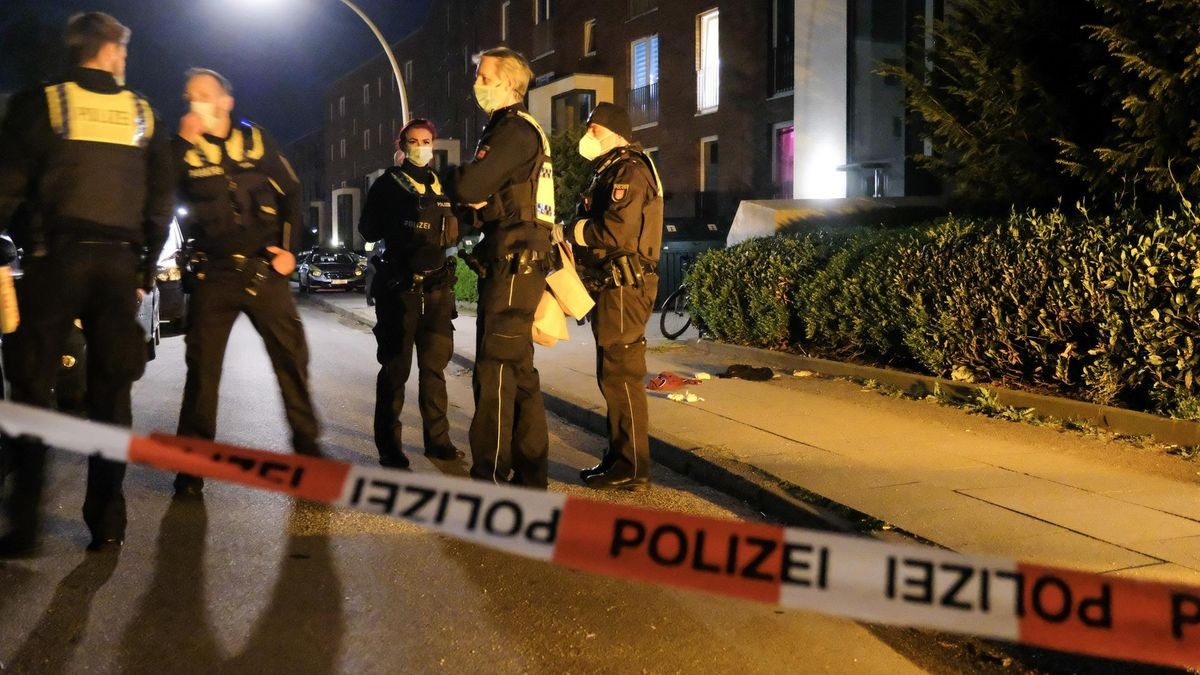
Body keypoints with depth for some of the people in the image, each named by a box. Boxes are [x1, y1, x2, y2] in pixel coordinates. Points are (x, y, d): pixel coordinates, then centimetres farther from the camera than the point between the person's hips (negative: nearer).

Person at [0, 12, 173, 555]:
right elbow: (161, 201, 7)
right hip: (119, 262, 2)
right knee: (110, 393, 6)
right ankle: (107, 523, 8)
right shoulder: (144, 113, 10)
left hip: (55, 258, -2)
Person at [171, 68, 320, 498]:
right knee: (202, 366, 2)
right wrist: (185, 141, -15)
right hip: (213, 273, 0)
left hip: (264, 268, 0)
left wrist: (289, 249, 2)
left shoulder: (256, 140, 7)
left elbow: (290, 193, 10)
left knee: (292, 357, -1)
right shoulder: (184, 149, 6)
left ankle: (307, 446, 13)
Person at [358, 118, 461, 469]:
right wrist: (403, 219, -20)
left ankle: (437, 439, 18)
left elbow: (454, 230, 21)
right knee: (395, 367, -1)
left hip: (438, 286, 5)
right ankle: (389, 446, 7)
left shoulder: (443, 185, 14)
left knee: (435, 365, 9)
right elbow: (369, 230, -8)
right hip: (400, 286, -4)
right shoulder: (388, 184, 1)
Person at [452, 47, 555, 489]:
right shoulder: (520, 130, 21)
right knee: (519, 370, 14)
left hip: (513, 265, -10)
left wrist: (456, 175, 1)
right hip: (517, 264, 10)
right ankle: (529, 475, 22)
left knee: (495, 372, -8)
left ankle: (491, 479, -3)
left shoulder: (514, 131, -11)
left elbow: (467, 188, -20)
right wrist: (479, 199, 1)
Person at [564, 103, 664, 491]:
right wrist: (572, 234, 2)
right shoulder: (610, 171, 22)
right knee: (612, 376, 14)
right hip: (610, 287, 11)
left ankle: (632, 470, -2)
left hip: (624, 288, -10)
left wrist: (567, 233, -10)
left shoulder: (629, 170, -10)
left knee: (622, 376, -8)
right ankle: (619, 458, 23)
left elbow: (615, 229, -22)